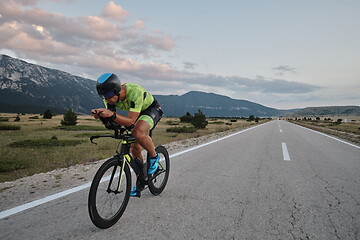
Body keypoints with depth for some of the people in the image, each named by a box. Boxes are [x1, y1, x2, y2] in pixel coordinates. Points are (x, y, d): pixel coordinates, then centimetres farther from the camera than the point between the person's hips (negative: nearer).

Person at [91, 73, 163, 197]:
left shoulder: (135, 92, -39)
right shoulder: (110, 96, -20)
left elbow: (130, 121, -41)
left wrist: (112, 115, -55)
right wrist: (100, 115, -39)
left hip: (152, 109, -6)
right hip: (137, 113, 7)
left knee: (138, 132, -36)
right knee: (134, 148, 3)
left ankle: (154, 157, -6)